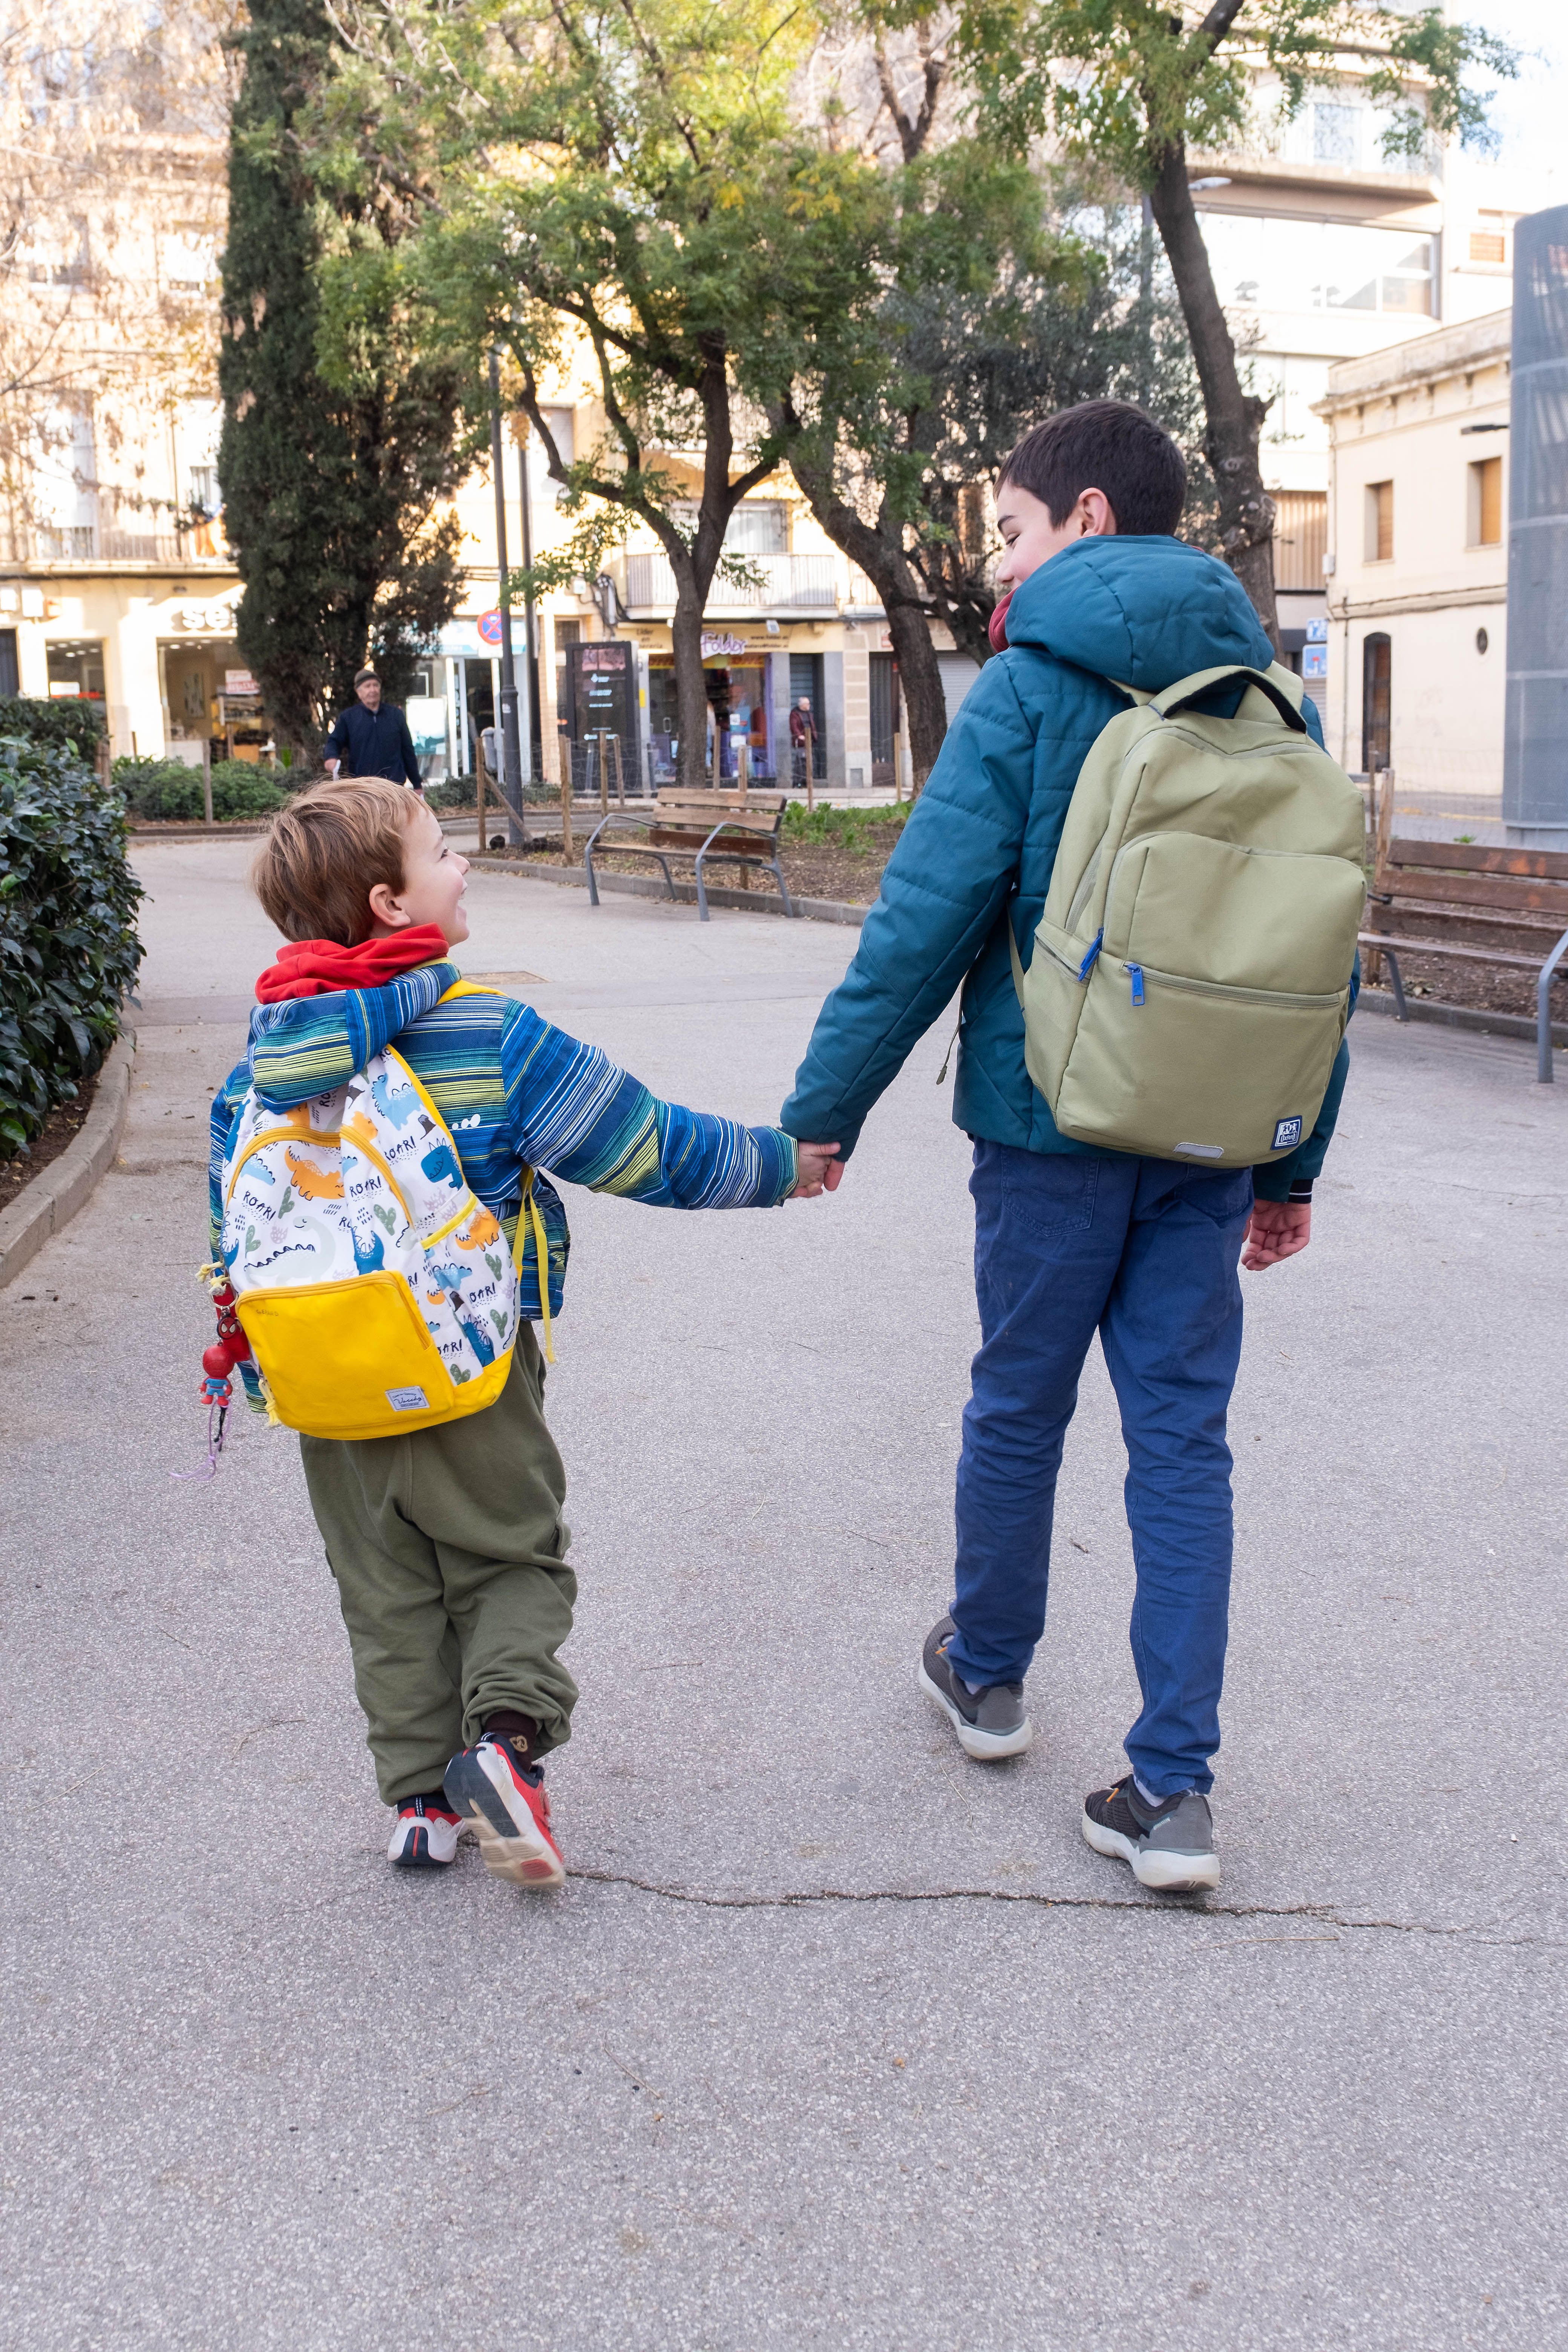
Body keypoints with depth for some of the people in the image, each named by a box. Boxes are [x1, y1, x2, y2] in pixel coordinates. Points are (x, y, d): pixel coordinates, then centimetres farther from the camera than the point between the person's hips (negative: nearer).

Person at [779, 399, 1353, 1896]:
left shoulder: (1034, 684, -8)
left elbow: (928, 919, -14)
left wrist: (821, 1111, -6)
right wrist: (1293, 1164, 16)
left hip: (1055, 1118, -4)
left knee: (1019, 1405, 14)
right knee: (1183, 1436, 7)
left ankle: (986, 1672, 36)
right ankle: (1173, 1787, 8)